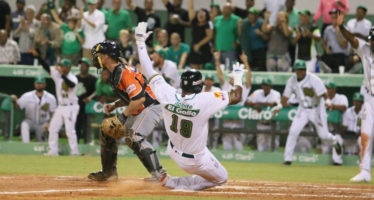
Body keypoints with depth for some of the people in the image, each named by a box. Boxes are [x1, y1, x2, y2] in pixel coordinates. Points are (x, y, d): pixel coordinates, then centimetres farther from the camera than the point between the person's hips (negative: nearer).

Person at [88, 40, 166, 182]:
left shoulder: (124, 73, -22)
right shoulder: (115, 74, 11)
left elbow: (139, 98, -29)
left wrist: (124, 115, -23)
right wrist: (114, 105, 5)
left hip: (151, 108, -11)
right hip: (137, 112, 11)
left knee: (134, 138, -30)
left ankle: (158, 173, -31)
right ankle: (109, 172, 24)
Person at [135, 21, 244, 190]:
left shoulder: (168, 95, -20)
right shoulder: (205, 100, -29)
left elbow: (149, 73, -10)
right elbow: (235, 97, -19)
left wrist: (140, 42, -2)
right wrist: (238, 77, 1)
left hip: (173, 151, 6)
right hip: (195, 161, -6)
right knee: (221, 178, 17)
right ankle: (172, 183, 3)